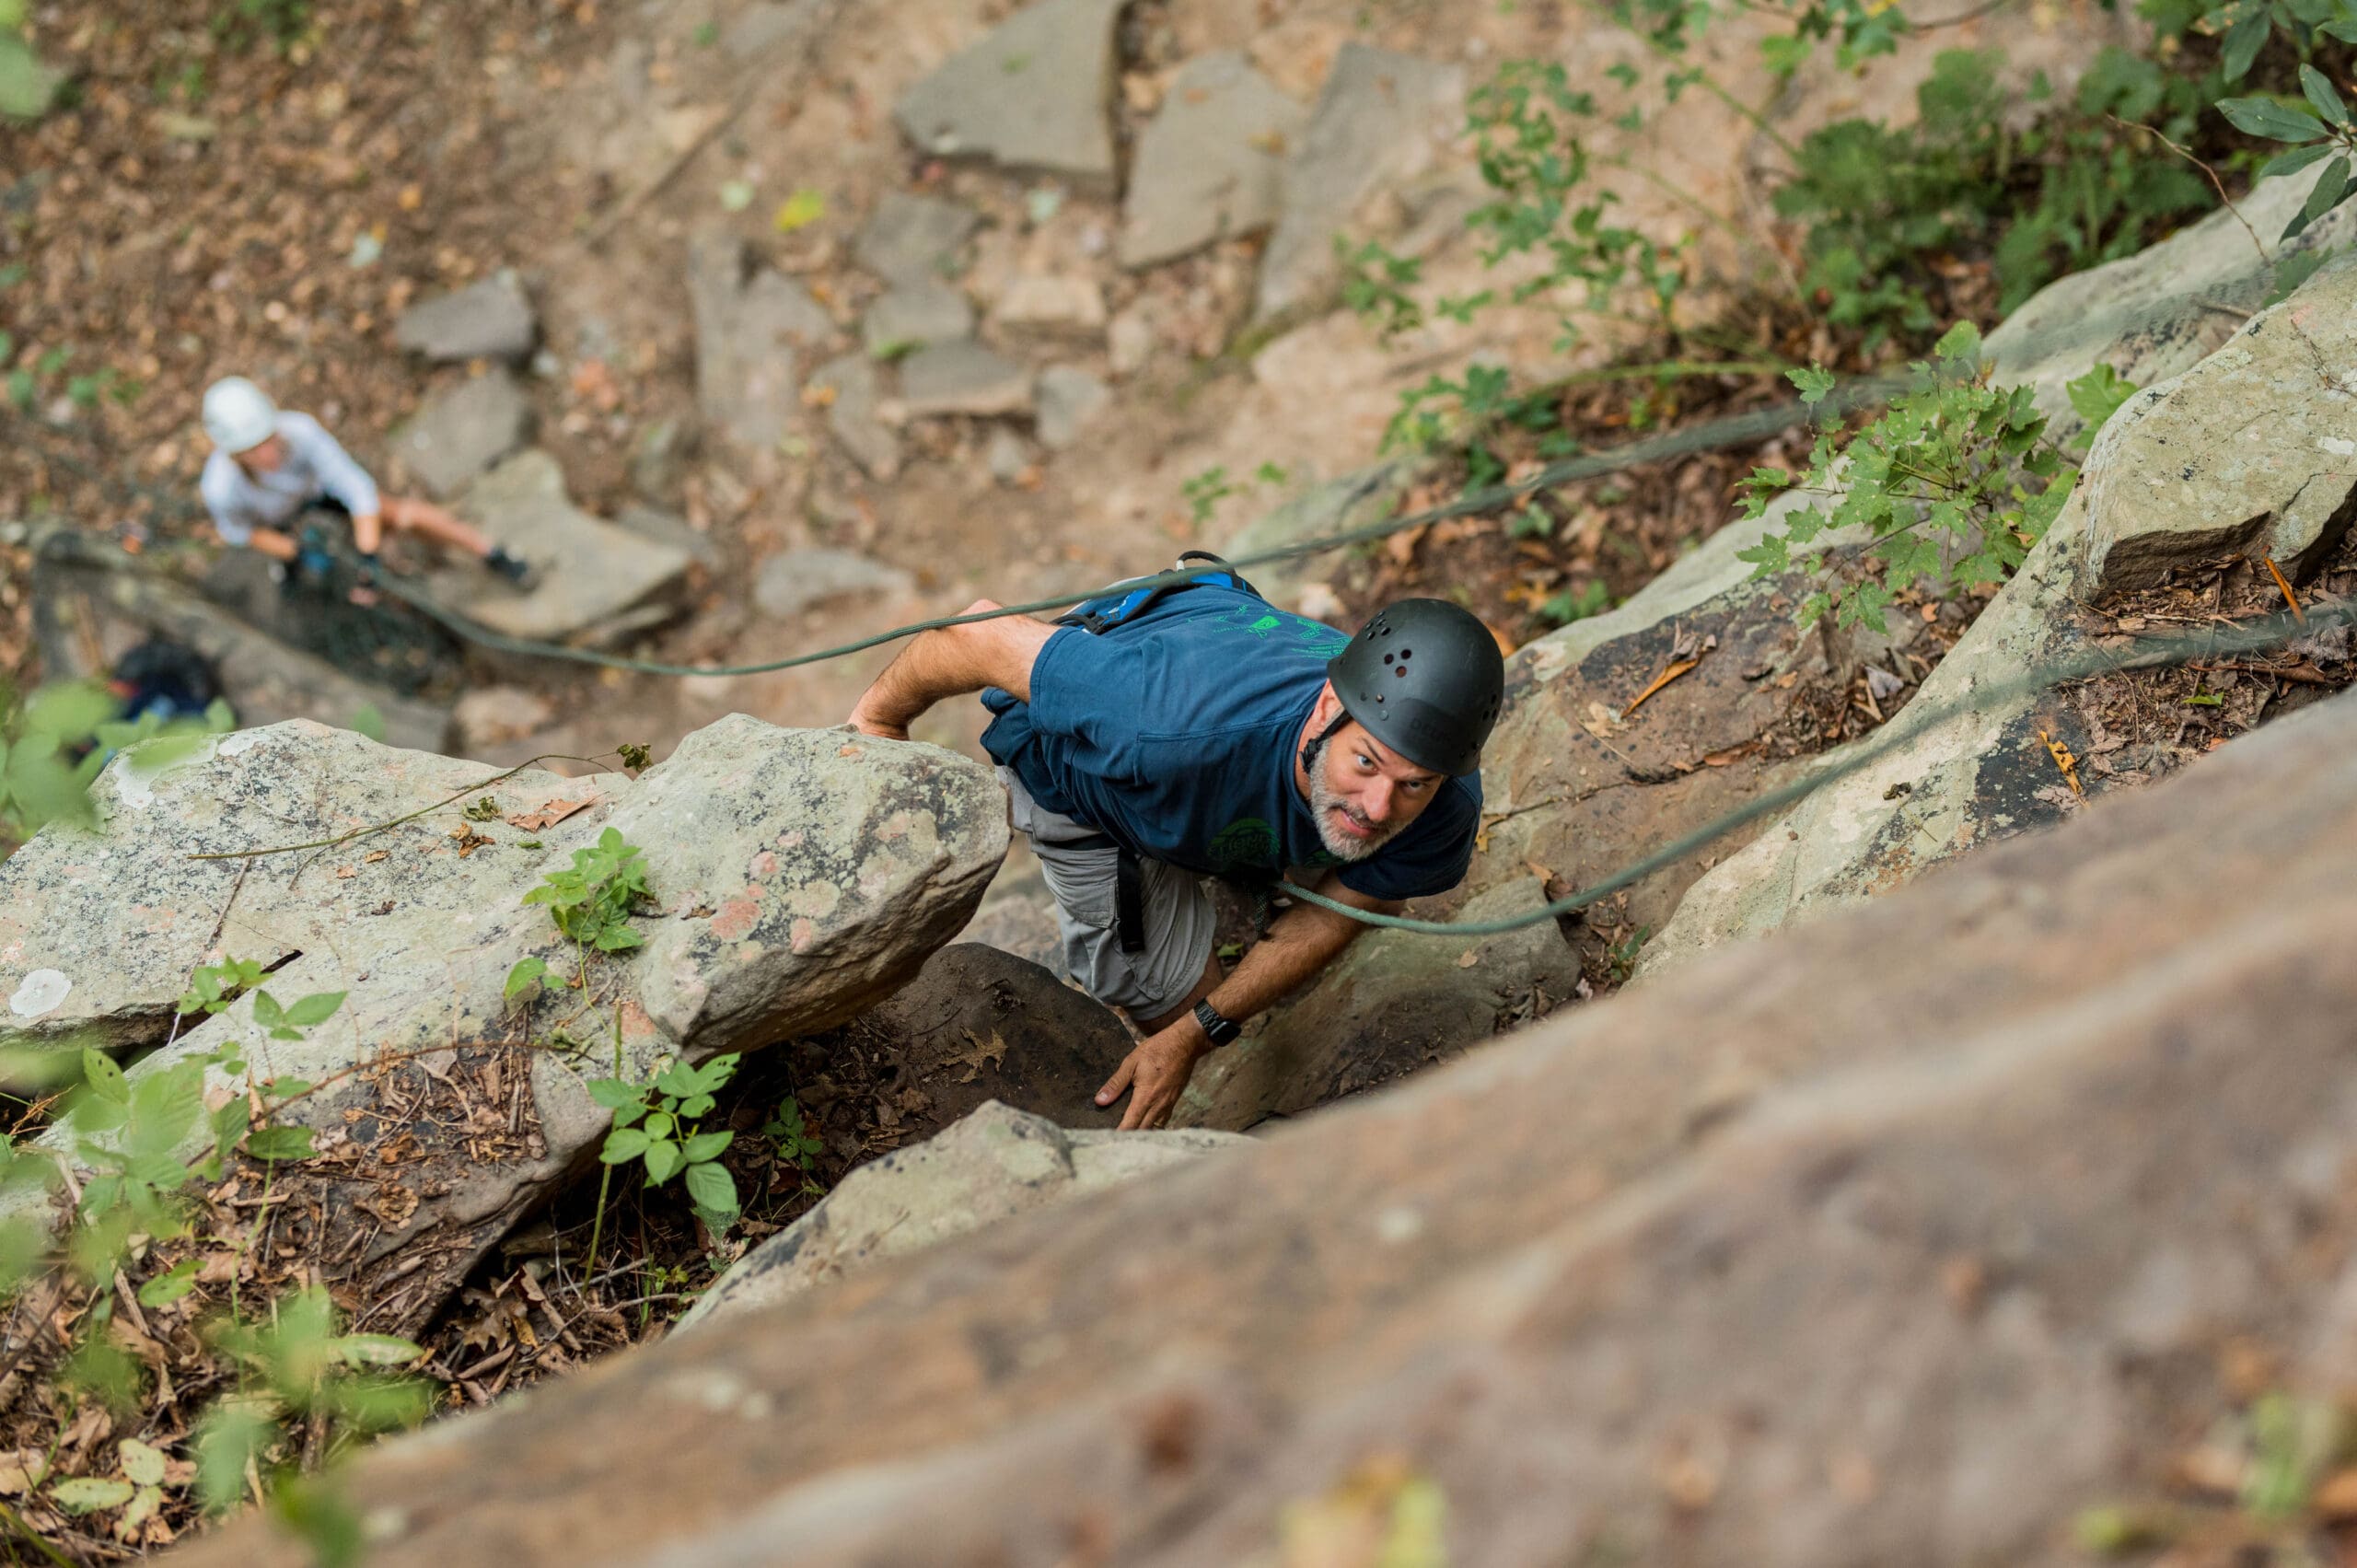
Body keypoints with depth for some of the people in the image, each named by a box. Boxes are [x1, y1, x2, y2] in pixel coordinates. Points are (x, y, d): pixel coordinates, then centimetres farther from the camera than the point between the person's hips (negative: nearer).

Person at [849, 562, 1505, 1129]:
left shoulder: (1445, 807, -34)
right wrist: (878, 717, -15)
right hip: (1072, 757, -4)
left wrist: (1193, 1037, -17)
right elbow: (984, 637, -35)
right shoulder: (1185, 720, -49)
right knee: (1181, 998, 3)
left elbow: (1338, 908, -14)